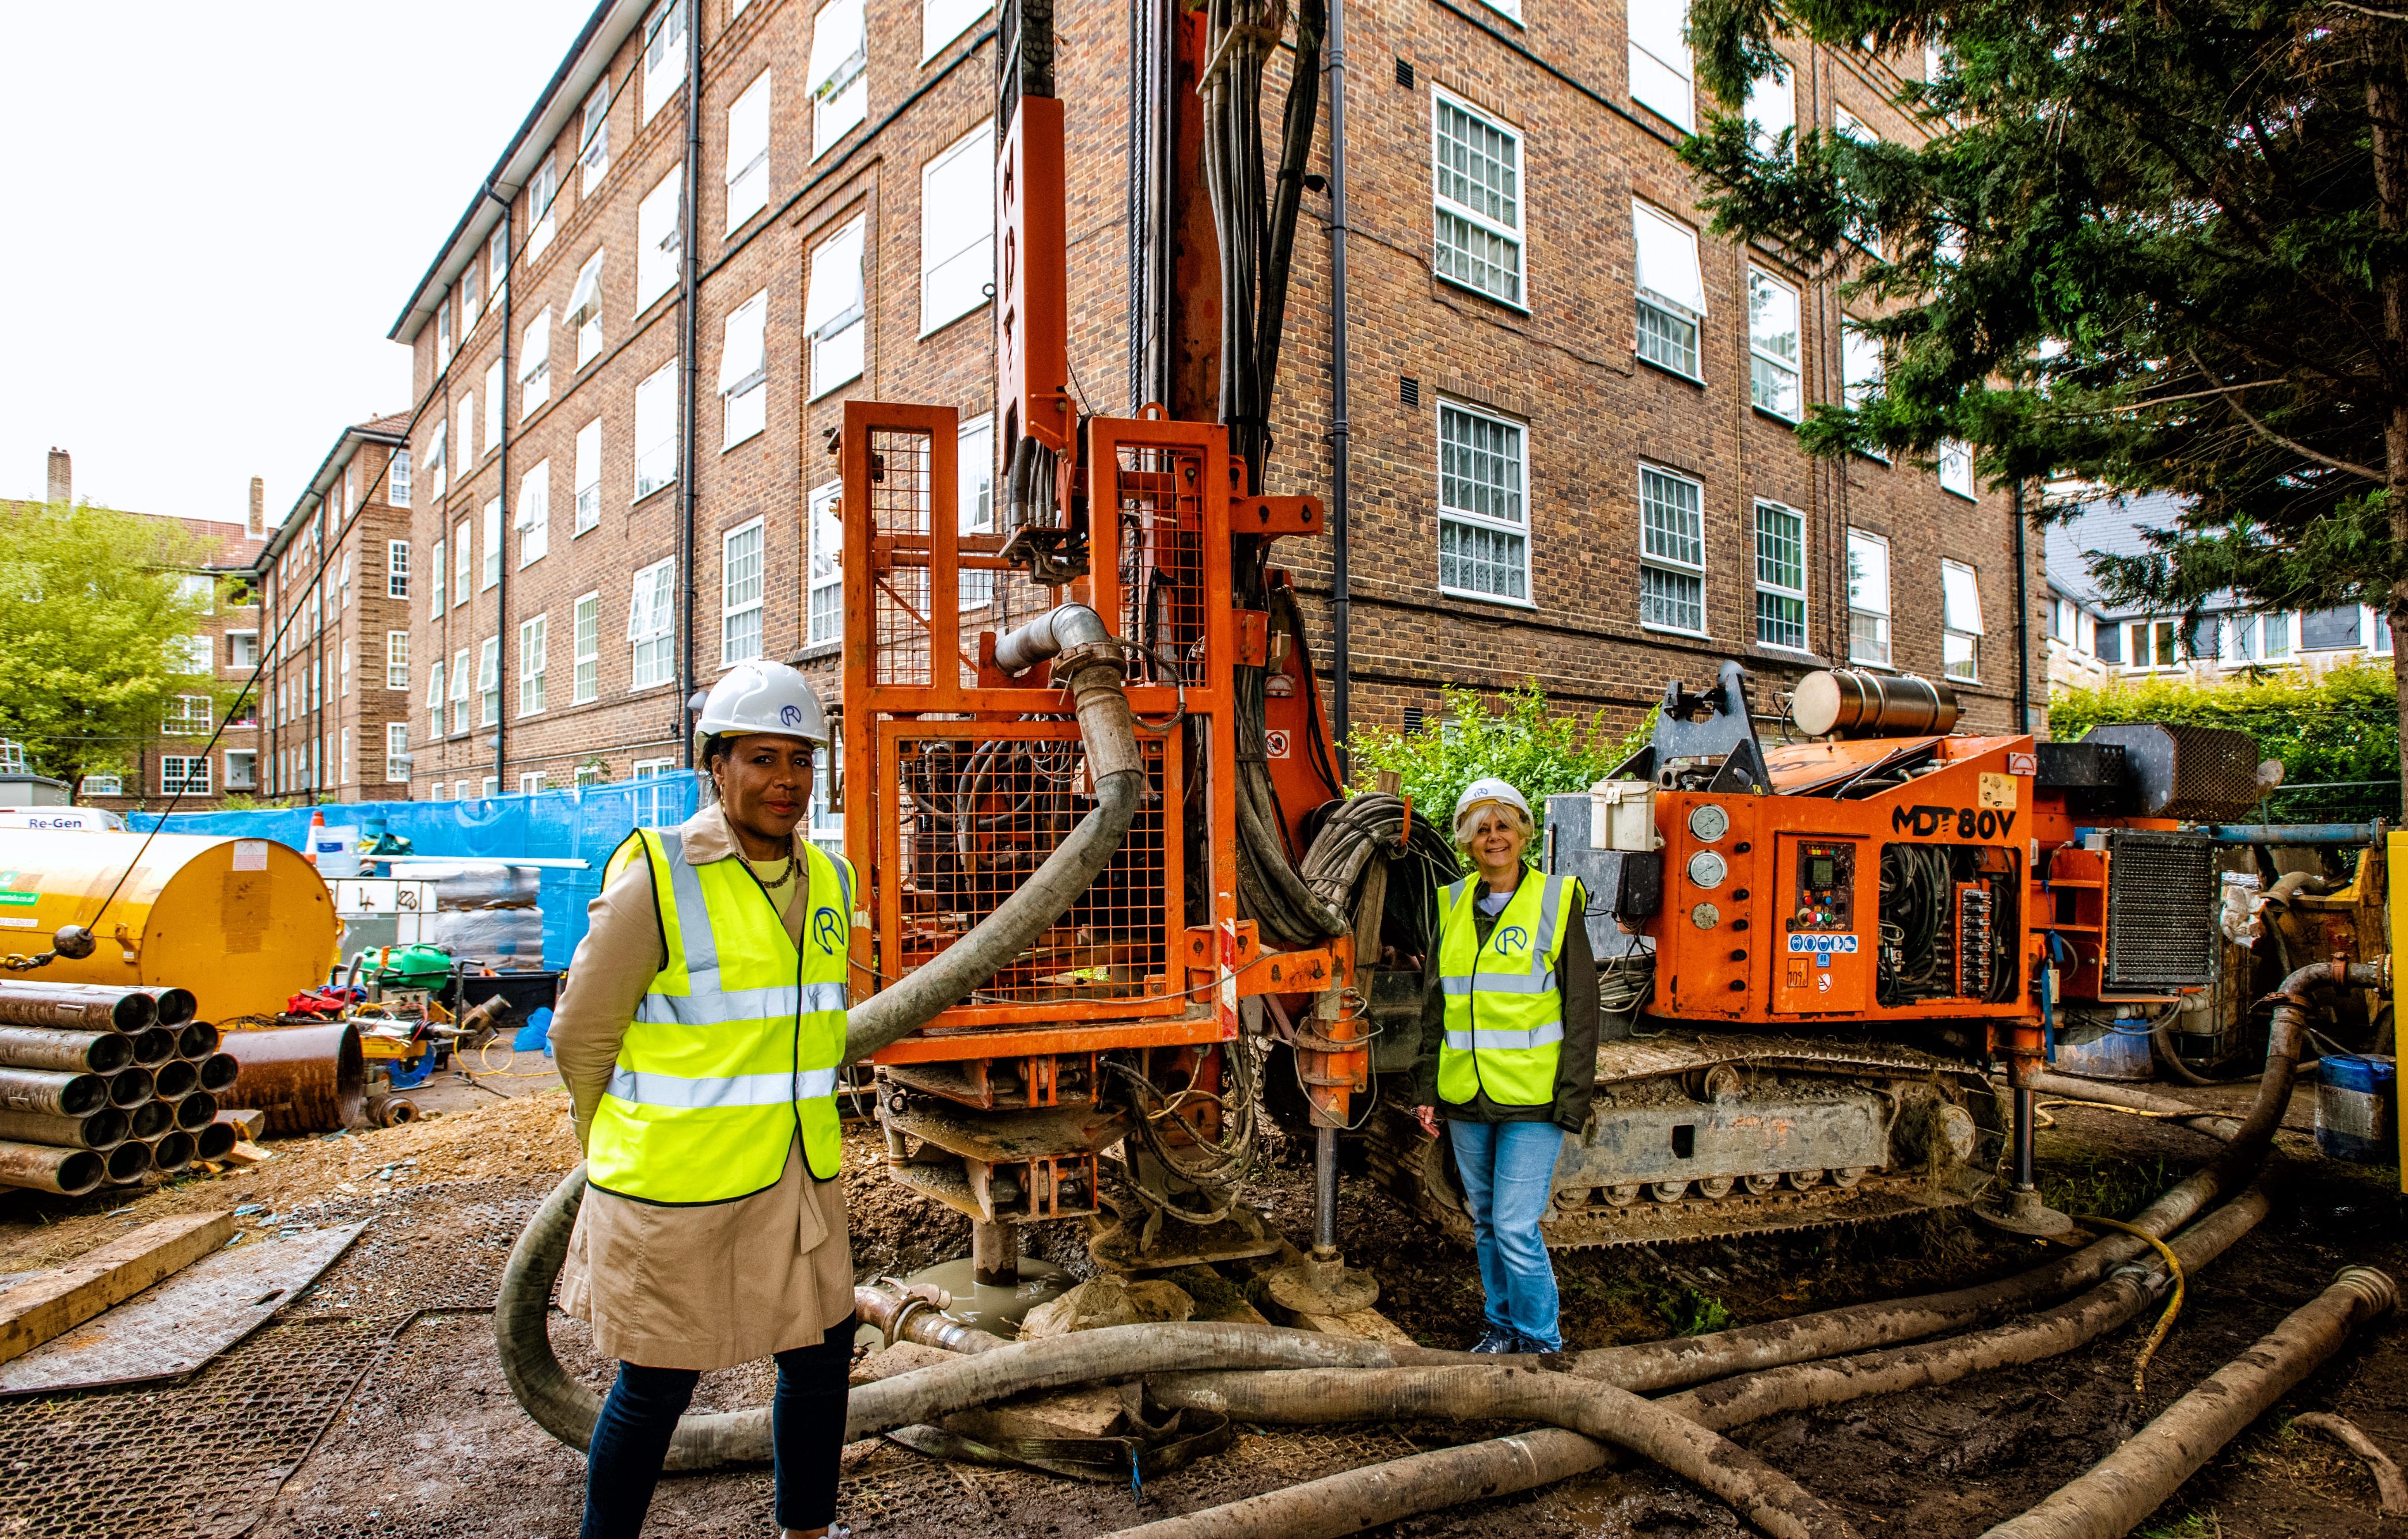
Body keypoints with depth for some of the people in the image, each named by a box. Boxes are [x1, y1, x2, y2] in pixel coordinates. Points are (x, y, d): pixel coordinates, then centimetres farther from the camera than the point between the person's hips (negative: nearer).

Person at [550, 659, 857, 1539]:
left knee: (821, 1361, 17)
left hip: (800, 1180, 6)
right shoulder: (655, 881, -16)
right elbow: (581, 1038, -6)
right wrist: (619, 1158, 6)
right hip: (677, 1192, -6)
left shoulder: (830, 881, 3)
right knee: (656, 1390, 10)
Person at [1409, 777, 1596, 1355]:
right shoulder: (1453, 906, 7)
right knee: (1486, 1222, 16)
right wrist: (1426, 1089, 10)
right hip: (1465, 1099, 5)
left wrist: (1573, 1102, -9)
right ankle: (1503, 1325, 34)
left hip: (1531, 1101, -4)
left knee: (1517, 1227, -5)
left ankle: (1542, 1341, 16)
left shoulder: (1555, 901, -5)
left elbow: (1581, 1012, -5)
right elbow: (1435, 1007, 14)